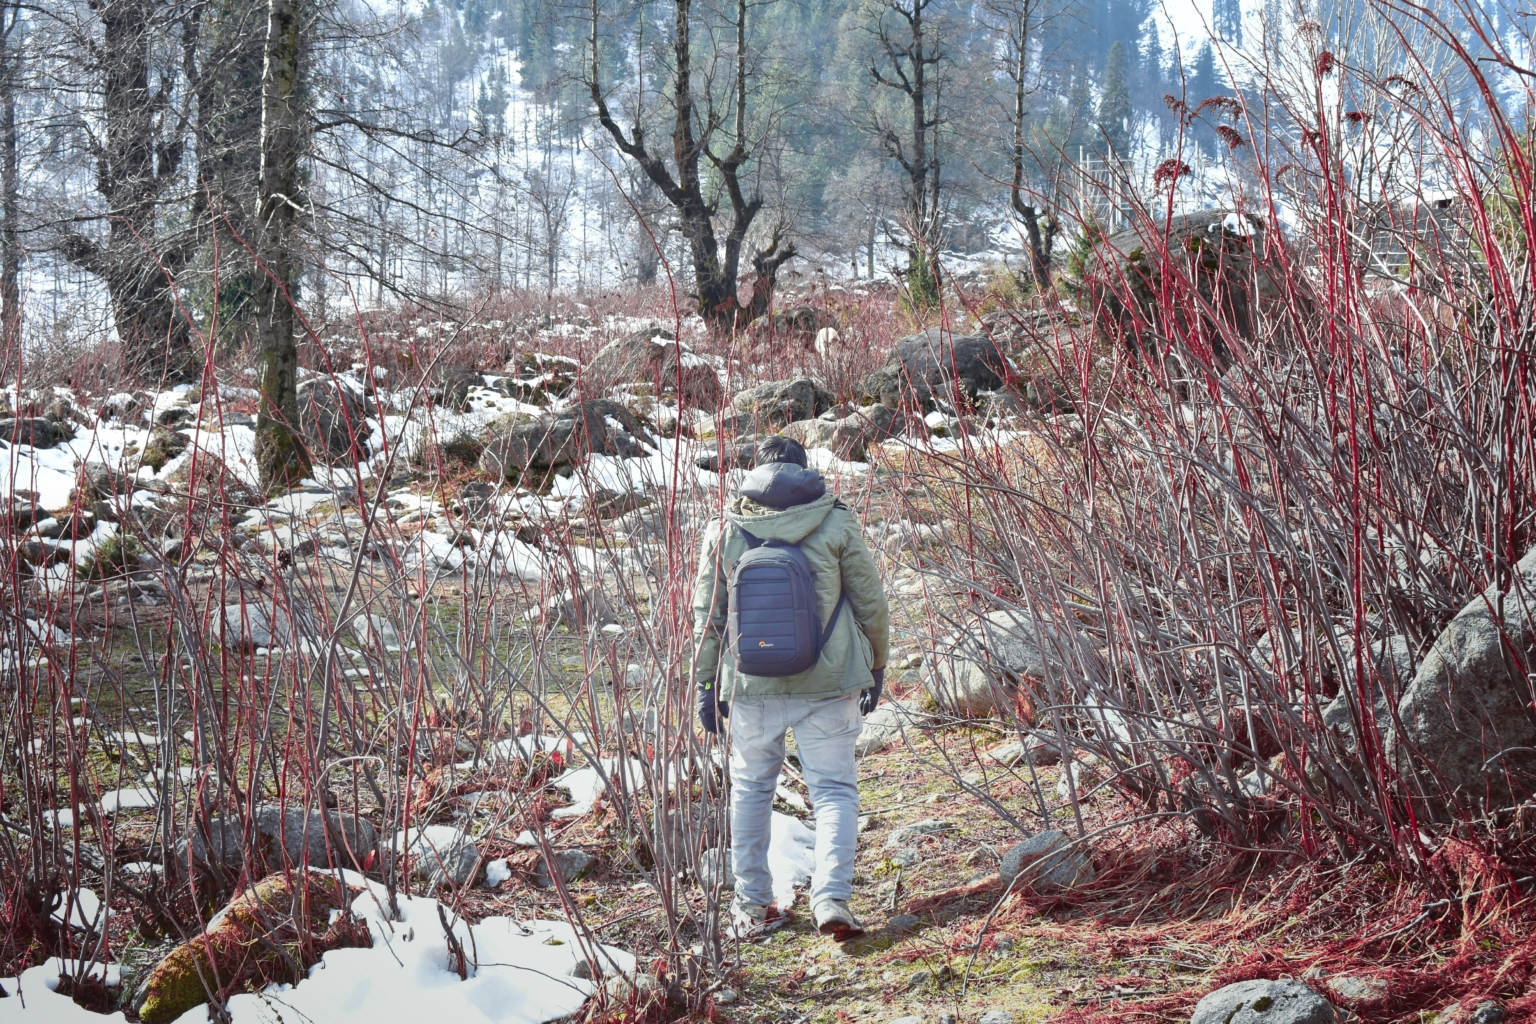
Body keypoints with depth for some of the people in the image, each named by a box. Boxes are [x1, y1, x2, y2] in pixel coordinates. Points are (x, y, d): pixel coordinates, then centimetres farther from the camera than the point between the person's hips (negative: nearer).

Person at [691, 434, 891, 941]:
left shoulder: (724, 530, 2)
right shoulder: (836, 523, -3)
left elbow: (707, 615, 5)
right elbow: (870, 602, 2)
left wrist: (706, 682, 13)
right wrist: (875, 667, 14)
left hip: (751, 684, 2)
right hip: (828, 682, -2)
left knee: (751, 787, 16)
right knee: (833, 789, 4)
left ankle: (752, 904, 20)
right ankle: (831, 896, -11)